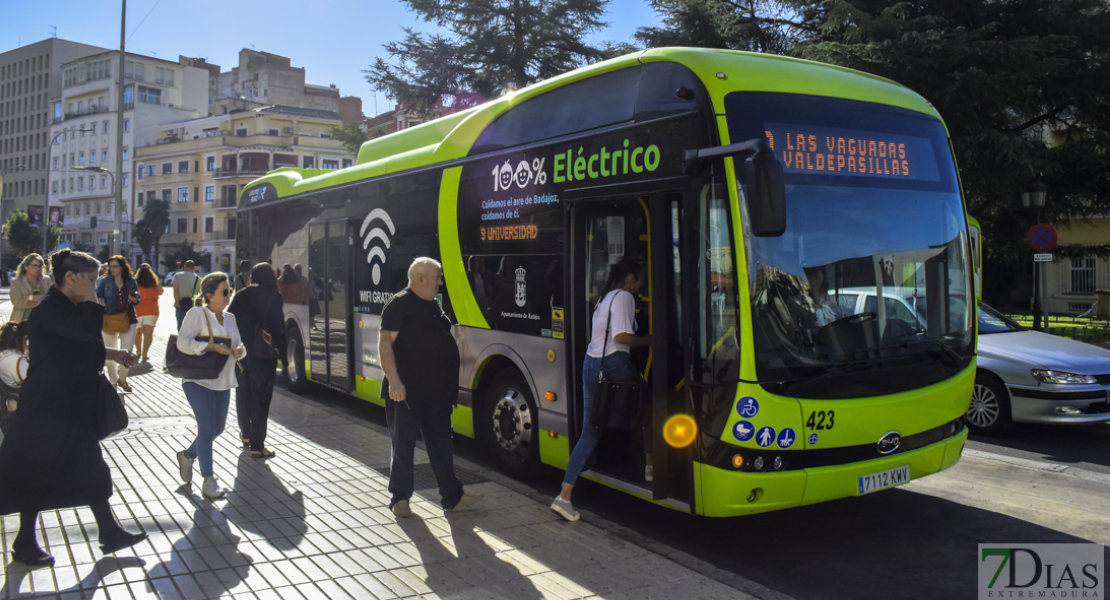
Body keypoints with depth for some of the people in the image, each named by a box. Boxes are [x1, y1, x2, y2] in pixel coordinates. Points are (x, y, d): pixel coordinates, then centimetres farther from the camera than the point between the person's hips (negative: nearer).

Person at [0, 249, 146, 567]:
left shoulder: (70, 308, 11)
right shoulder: (49, 309, -19)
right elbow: (88, 330, -35)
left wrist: (111, 354, 9)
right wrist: (90, 298, -22)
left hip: (74, 407, 10)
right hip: (47, 410, -10)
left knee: (92, 470, 13)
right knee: (36, 475, 4)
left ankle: (110, 533, 21)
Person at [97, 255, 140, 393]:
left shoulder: (131, 282, 3)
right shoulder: (105, 281, -2)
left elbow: (139, 299, 11)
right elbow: (98, 298, -3)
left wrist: (133, 298, -11)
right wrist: (100, 302, -25)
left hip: (128, 319, 1)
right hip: (109, 320, -1)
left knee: (127, 352, 3)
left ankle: (122, 379, 25)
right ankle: (113, 382, 21)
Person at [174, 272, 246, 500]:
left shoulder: (230, 318, 13)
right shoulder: (197, 313, -8)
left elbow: (238, 344, 17)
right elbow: (183, 342, -18)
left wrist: (239, 350, -6)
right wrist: (213, 347, -22)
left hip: (222, 382, 7)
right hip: (199, 380, -7)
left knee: (217, 429, 13)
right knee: (207, 429, -5)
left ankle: (188, 455, 39)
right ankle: (208, 480, 7)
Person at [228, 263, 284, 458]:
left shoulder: (240, 296, 3)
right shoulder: (273, 297, -9)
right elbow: (278, 327, -14)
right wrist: (281, 349, -3)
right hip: (263, 354, -4)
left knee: (243, 393, 21)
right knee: (261, 398, 0)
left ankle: (246, 434, 37)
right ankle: (257, 445, -3)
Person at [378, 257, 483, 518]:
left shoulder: (433, 305, 15)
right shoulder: (399, 305, -10)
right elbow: (385, 344, -17)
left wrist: (449, 385, 20)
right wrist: (394, 381, -26)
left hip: (436, 393, 8)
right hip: (407, 393, -8)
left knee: (442, 444, 12)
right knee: (403, 445, 4)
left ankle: (452, 496, 20)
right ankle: (400, 498, 17)